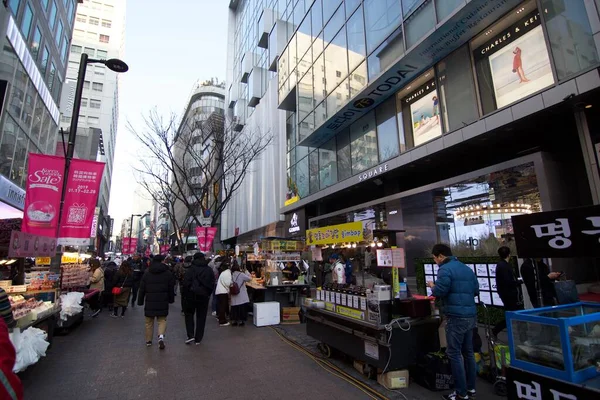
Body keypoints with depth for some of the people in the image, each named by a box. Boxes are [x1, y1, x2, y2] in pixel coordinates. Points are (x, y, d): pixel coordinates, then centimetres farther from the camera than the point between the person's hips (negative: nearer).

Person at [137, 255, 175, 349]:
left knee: (149, 322, 15)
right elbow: (171, 288, 4)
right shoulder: (168, 273, -1)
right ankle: (161, 336, -12)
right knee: (162, 320, 9)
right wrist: (171, 299, 15)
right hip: (163, 302, -1)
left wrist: (140, 301, 12)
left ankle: (148, 340, 24)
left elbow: (142, 289, 4)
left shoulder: (146, 273, 2)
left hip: (150, 301, 1)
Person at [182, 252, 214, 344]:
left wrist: (183, 295, -2)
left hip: (191, 295, -3)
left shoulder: (190, 269, -9)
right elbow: (212, 284, 6)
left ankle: (190, 335, 4)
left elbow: (186, 284, -12)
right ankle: (198, 339, 15)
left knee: (189, 314, 16)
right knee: (201, 317, 10)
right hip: (204, 296, 3)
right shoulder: (209, 270, 4)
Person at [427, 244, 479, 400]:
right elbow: (476, 290, 17)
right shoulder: (467, 268, 13)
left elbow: (439, 292, -18)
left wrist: (432, 286, 2)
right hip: (471, 315, 9)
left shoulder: (445, 269, -13)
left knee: (454, 354, 0)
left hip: (456, 317, -9)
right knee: (468, 351, 17)